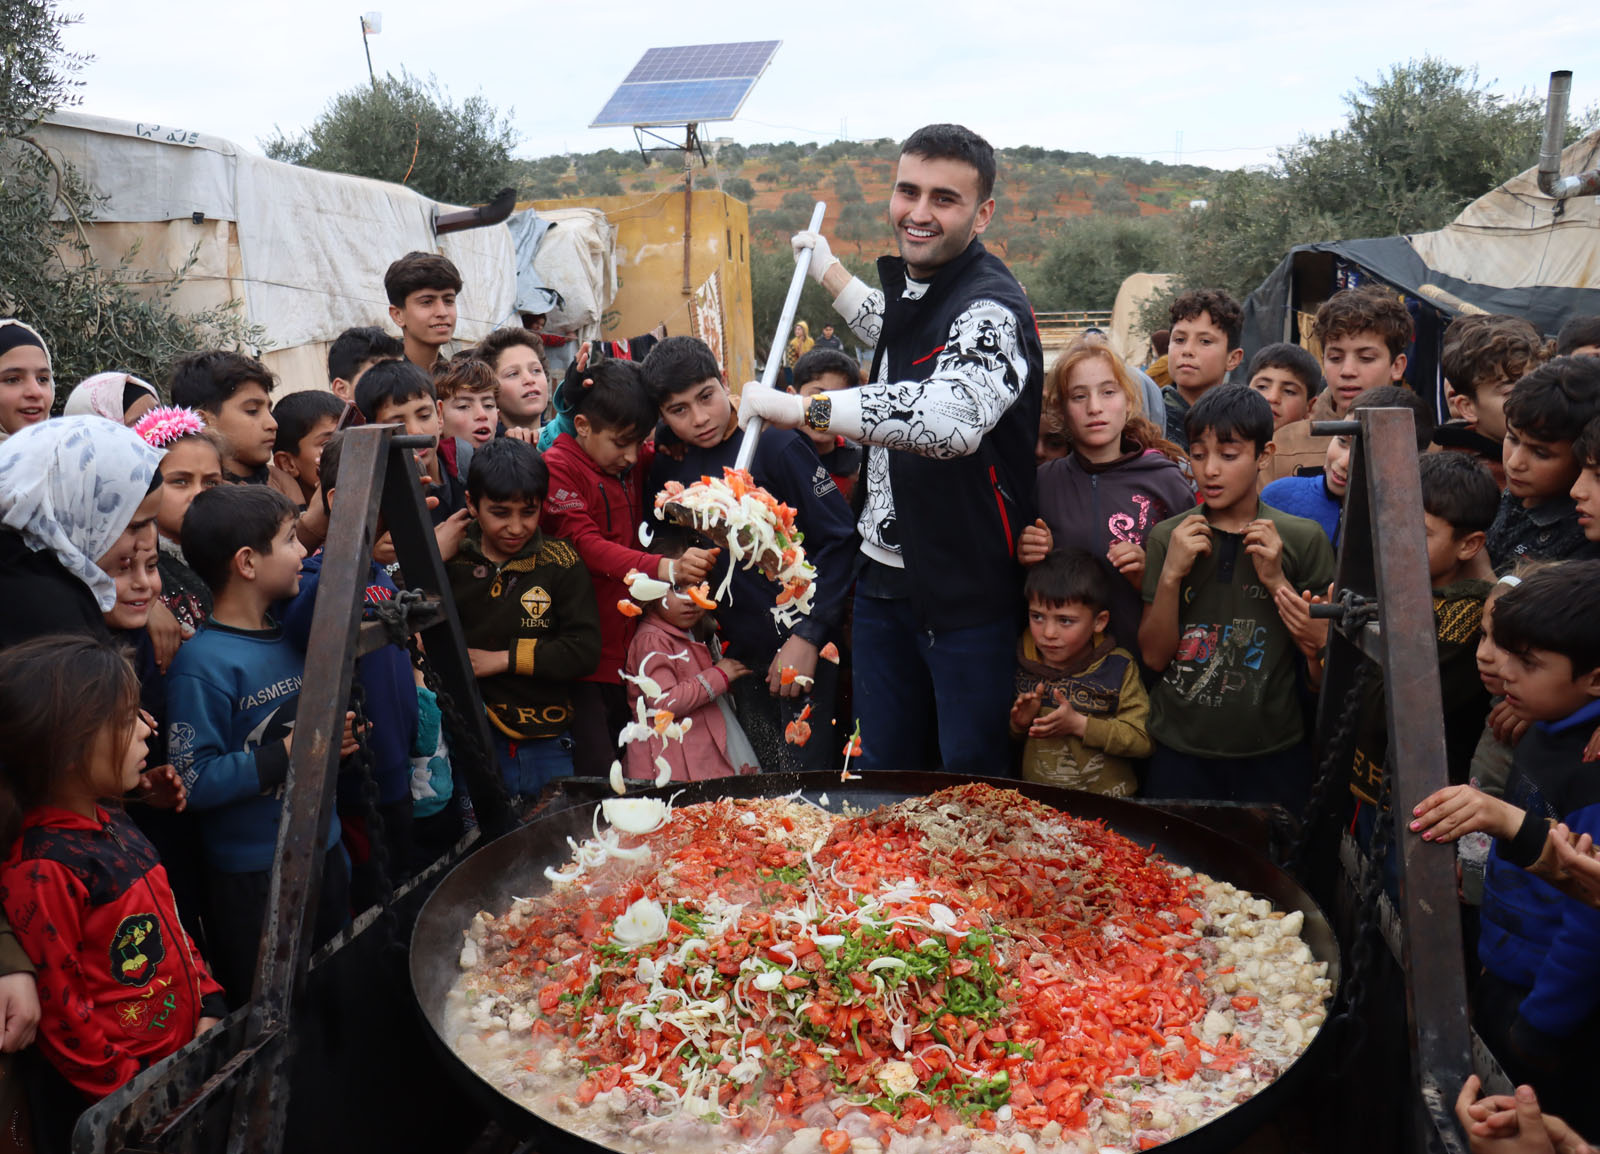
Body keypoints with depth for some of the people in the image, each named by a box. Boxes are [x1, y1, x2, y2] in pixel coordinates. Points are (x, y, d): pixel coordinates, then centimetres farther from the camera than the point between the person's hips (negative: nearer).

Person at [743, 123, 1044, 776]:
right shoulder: (908, 282, 9)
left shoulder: (991, 311, -20)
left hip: (966, 594, -8)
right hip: (883, 577, 8)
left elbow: (948, 419, -42)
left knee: (970, 780, 5)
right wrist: (829, 273, 37)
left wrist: (802, 408, -35)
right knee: (881, 771, 18)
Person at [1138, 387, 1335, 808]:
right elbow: (1155, 656, -2)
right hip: (1180, 752, 1)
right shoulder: (1167, 537, 0)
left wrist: (1277, 582, -13)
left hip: (1272, 756, 0)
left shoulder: (1303, 539, -2)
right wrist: (1171, 575, -15)